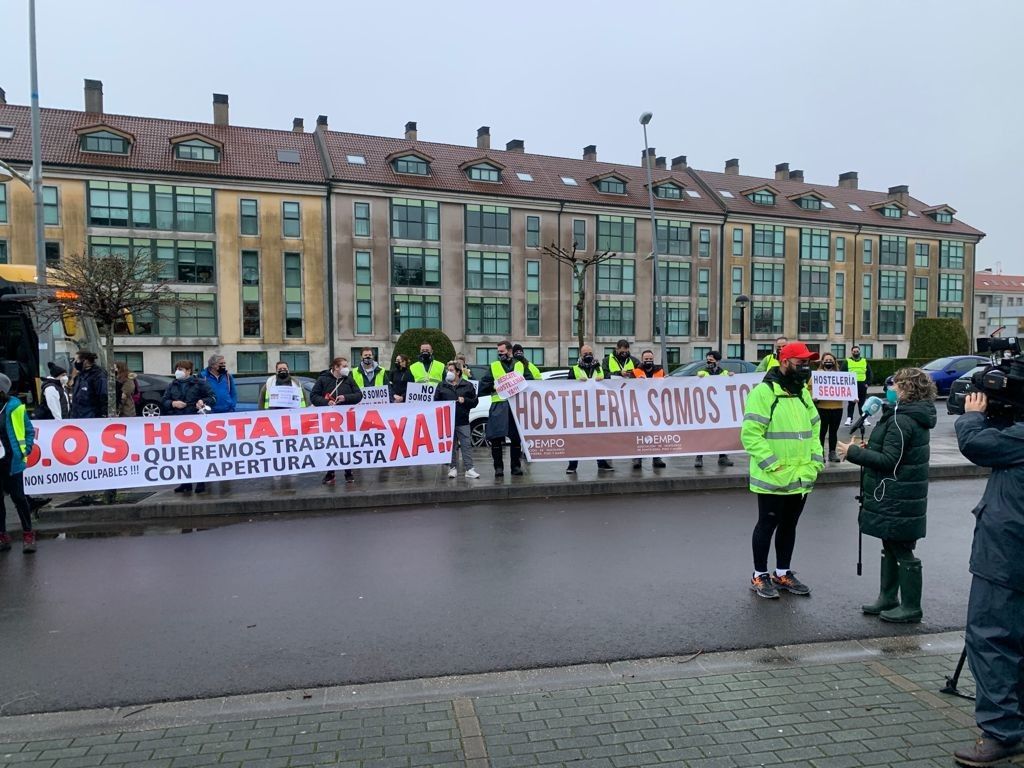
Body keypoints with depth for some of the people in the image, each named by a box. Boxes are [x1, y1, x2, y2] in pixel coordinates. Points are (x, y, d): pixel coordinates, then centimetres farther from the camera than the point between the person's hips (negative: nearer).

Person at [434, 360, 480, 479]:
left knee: (467, 445, -4)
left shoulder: (467, 385, 6)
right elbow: (436, 401, 10)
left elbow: (475, 401, 6)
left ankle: (469, 469, -1)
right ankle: (453, 468, 16)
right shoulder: (441, 386, 10)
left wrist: (465, 400, -11)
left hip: (463, 421, -1)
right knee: (451, 446, 7)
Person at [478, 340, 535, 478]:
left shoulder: (520, 366, 14)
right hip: (498, 406, -1)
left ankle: (516, 466, 14)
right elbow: (483, 386, 7)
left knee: (516, 437, 4)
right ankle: (498, 467, 3)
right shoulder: (493, 367, 13)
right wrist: (494, 386, -9)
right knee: (496, 438, -6)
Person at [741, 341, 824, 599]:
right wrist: (773, 465, -22)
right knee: (767, 525, 4)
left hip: (801, 478, 7)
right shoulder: (763, 392, -14)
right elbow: (750, 433, -20)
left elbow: (814, 430, 19)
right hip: (773, 479, -7)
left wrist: (815, 461, 5)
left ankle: (783, 573, 31)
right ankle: (759, 576, 18)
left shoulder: (803, 393, 13)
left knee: (789, 526, 17)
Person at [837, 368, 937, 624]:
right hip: (894, 498, 10)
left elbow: (888, 460, -24)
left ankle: (910, 607, 13)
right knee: (891, 548, 18)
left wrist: (853, 452, -17)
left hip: (897, 501, -10)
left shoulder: (902, 420, -21)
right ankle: (888, 598, 30)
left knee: (902, 551, 1)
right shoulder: (912, 416, 12)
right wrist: (865, 449, 7)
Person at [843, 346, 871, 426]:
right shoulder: (847, 361, 2)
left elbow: (869, 373, 13)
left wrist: (867, 383, 2)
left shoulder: (864, 361, 11)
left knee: (862, 403, 7)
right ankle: (849, 418, 5)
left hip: (862, 385, 2)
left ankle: (864, 419, 12)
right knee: (851, 403, 1)